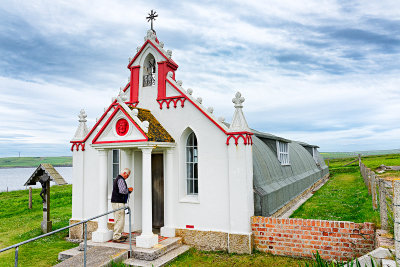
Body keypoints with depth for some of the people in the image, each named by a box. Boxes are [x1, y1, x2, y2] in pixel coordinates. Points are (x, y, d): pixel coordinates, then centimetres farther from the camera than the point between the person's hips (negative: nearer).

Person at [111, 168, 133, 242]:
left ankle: (119, 235, 23)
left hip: (118, 202, 11)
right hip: (118, 202, -11)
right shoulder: (121, 179, -14)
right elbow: (122, 191, -25)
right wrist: (128, 190, -7)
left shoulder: (118, 179, 20)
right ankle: (116, 237, -5)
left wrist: (129, 190, 11)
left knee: (119, 219, 16)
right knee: (119, 220, -8)